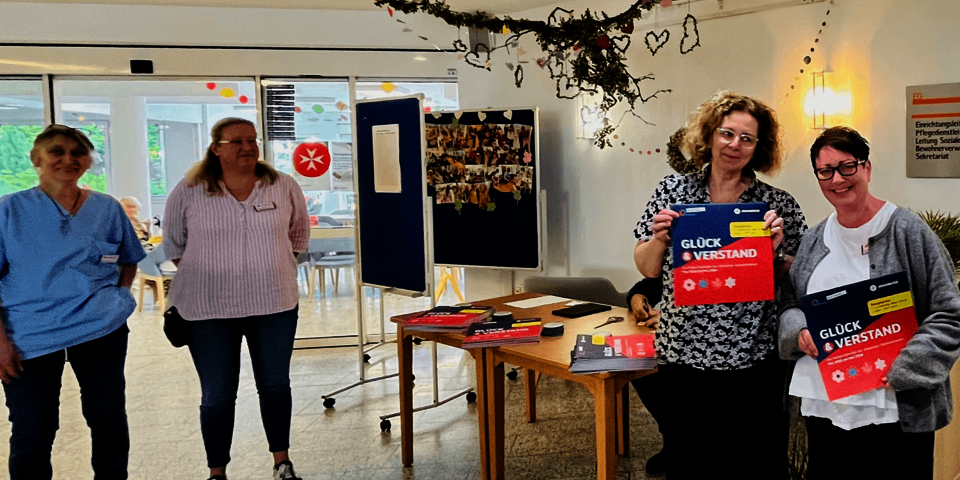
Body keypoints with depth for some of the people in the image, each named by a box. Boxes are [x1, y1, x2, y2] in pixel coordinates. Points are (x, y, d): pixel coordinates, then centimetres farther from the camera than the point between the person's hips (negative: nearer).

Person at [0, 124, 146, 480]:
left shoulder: (107, 209, 6)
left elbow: (129, 260, 21)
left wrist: (117, 298, 5)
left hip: (101, 331, 2)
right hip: (29, 338, -2)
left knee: (109, 418, 10)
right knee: (32, 432, 2)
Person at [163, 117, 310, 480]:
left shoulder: (283, 187, 0)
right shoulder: (188, 192, -5)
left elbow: (298, 233, 15)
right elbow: (174, 245, 8)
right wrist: (207, 274, 7)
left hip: (274, 305, 2)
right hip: (210, 310, -2)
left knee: (275, 385, 12)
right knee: (217, 395, 4)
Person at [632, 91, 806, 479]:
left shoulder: (778, 205, -1)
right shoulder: (673, 191, 2)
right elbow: (648, 270, 7)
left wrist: (777, 249, -14)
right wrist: (659, 239, -12)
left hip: (753, 358, -1)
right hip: (684, 352, 1)